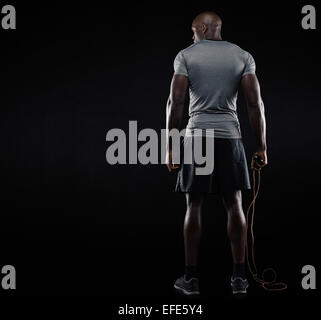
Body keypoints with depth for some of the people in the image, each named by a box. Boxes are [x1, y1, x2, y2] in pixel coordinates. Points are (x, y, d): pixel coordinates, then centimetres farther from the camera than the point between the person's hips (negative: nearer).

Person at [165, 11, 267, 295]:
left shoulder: (186, 55, 1)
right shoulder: (243, 56, 6)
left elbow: (176, 103, -7)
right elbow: (255, 104, -3)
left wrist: (170, 147, -4)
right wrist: (261, 146, 1)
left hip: (197, 136, -1)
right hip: (230, 135, 2)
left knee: (194, 205, 4)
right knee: (234, 205, 7)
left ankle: (191, 277, 7)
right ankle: (239, 276, 8)